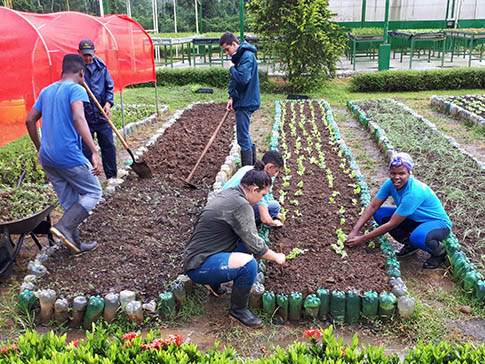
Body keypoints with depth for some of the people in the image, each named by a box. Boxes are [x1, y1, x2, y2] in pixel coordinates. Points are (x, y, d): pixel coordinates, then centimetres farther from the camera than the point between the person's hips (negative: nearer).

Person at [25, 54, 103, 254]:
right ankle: (63, 227, -9)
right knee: (93, 192, 6)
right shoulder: (76, 89, -7)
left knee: (69, 202, 15)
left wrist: (40, 148, 29)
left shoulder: (46, 91, 16)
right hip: (69, 155, -8)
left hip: (47, 157, 8)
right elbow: (78, 119, -23)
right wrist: (95, 152, -29)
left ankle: (76, 244, 19)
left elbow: (30, 121, 19)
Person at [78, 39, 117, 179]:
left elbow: (110, 86, 8)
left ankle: (112, 176, 21)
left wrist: (108, 102, -7)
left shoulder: (101, 66, 4)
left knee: (108, 145, 8)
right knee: (86, 149, 4)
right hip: (84, 116, -2)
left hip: (102, 115, 2)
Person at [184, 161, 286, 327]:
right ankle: (238, 309, -2)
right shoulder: (241, 205, -20)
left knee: (246, 243, 8)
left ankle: (215, 283, 16)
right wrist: (276, 257, 1)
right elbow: (255, 245, -16)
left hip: (195, 256, 10)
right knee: (248, 264, -27)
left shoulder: (228, 193, 9)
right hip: (199, 267, -10)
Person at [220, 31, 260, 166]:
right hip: (242, 101, 10)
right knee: (244, 135, 17)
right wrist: (232, 97, 7)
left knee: (243, 137, -5)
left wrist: (232, 68, -13)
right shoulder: (237, 56, 13)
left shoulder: (247, 56, -17)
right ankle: (253, 162, 29)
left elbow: (243, 78, -29)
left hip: (245, 103, -10)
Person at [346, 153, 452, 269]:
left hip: (438, 223, -7)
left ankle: (440, 252, -4)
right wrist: (355, 231, -19)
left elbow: (392, 224, -30)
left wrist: (363, 239, -25)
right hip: (416, 220, 7)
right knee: (379, 214, -10)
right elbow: (373, 206, -9)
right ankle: (410, 244, 8)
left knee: (418, 237, -40)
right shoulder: (390, 183, -13)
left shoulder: (414, 192, -34)